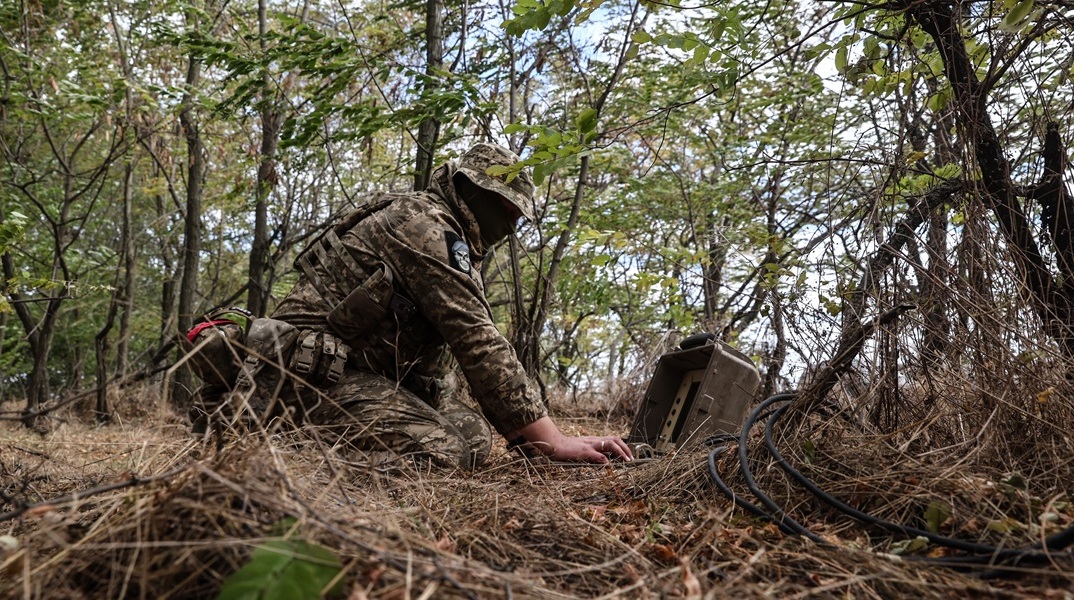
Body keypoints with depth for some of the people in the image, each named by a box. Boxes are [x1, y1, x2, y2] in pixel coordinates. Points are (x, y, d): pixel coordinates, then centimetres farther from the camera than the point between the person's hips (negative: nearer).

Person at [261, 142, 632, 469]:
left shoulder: (449, 236, 16)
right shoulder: (425, 223, -16)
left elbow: (462, 343, 14)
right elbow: (478, 343, -24)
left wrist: (524, 435, 6)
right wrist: (553, 442, -24)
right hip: (319, 368, -10)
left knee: (474, 439, -1)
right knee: (442, 452, -25)